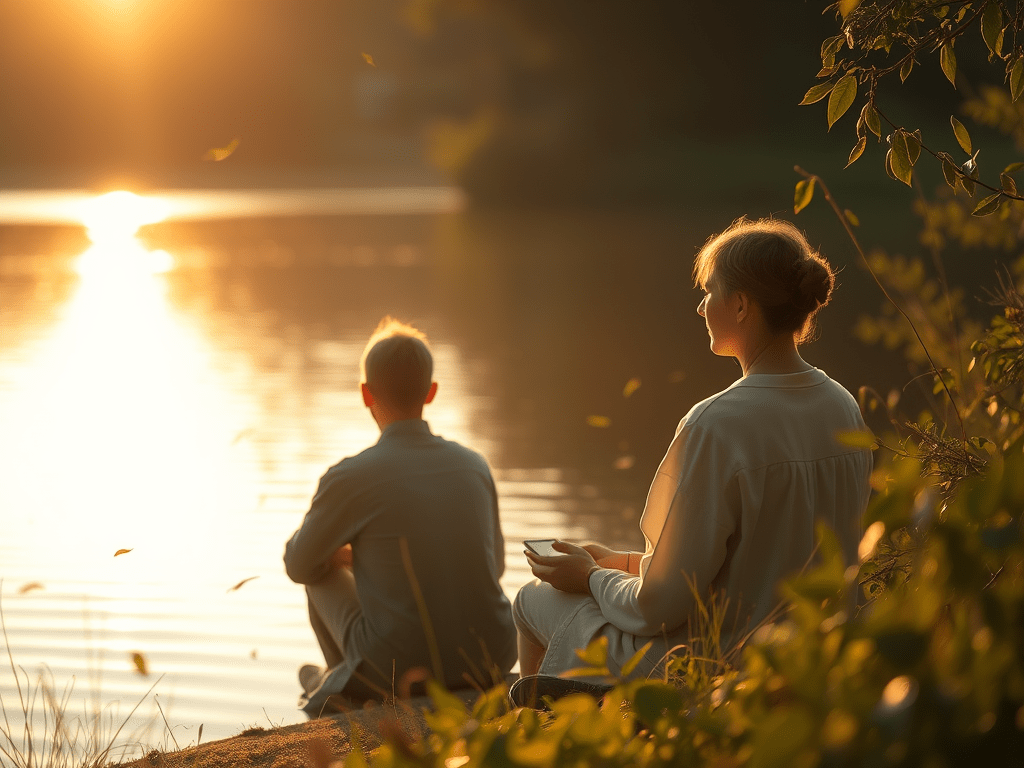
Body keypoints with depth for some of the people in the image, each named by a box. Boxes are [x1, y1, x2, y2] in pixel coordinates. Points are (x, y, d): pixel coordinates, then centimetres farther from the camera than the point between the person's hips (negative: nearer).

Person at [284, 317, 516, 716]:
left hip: (399, 668, -4)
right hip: (490, 662, 4)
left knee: (324, 573, 21)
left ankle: (352, 691, 34)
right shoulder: (474, 466, 1)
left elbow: (299, 564, 5)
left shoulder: (349, 478, -13)